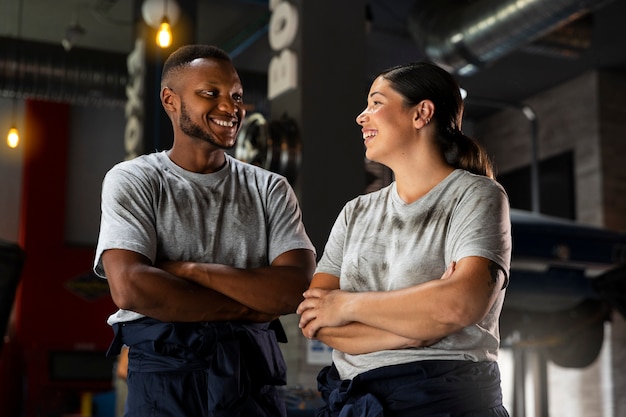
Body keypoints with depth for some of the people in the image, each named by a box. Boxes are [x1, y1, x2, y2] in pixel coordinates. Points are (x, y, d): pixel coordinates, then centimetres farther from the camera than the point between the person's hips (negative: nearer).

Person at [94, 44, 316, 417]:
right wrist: (250, 305, -9)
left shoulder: (271, 189, 7)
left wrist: (190, 270, -13)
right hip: (164, 373, -2)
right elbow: (130, 288, -15)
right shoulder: (132, 180, 0)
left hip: (253, 372, 2)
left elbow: (298, 288, -7)